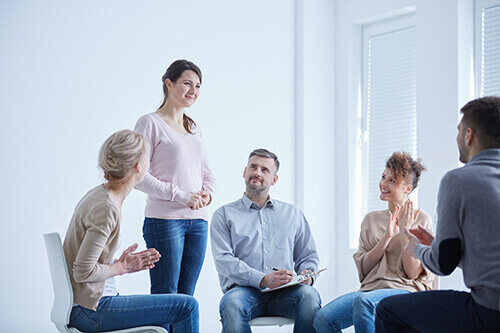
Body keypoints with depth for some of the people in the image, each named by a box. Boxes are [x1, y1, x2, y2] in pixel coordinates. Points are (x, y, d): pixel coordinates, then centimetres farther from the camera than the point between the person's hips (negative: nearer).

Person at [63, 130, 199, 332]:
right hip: (91, 310, -10)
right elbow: (82, 272, -24)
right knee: (187, 306, -7)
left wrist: (124, 262, 4)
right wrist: (123, 267, -10)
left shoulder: (99, 195, 8)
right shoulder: (106, 208, -22)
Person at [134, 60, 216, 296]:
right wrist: (181, 196, -15)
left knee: (185, 297, 7)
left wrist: (207, 192, 0)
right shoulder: (150, 123, -3)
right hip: (164, 220, -7)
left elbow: (207, 173, 23)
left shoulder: (194, 128, 18)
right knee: (165, 296, -6)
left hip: (198, 221, 7)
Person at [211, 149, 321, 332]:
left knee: (309, 295, -33)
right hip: (245, 289, -2)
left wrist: (307, 275, -3)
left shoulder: (293, 214, 24)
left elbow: (308, 256, 23)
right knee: (231, 305, -38)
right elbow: (223, 260, -1)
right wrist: (263, 280, -17)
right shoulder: (224, 215, 14)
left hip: (284, 291, 2)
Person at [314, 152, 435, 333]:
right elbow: (362, 270, 6)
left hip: (405, 291, -4)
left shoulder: (421, 219, 6)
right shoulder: (371, 219, 19)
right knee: (322, 318, -25)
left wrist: (404, 231, -9)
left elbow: (413, 273, -3)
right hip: (371, 288, 4)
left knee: (364, 302, -38)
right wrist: (387, 237, -4)